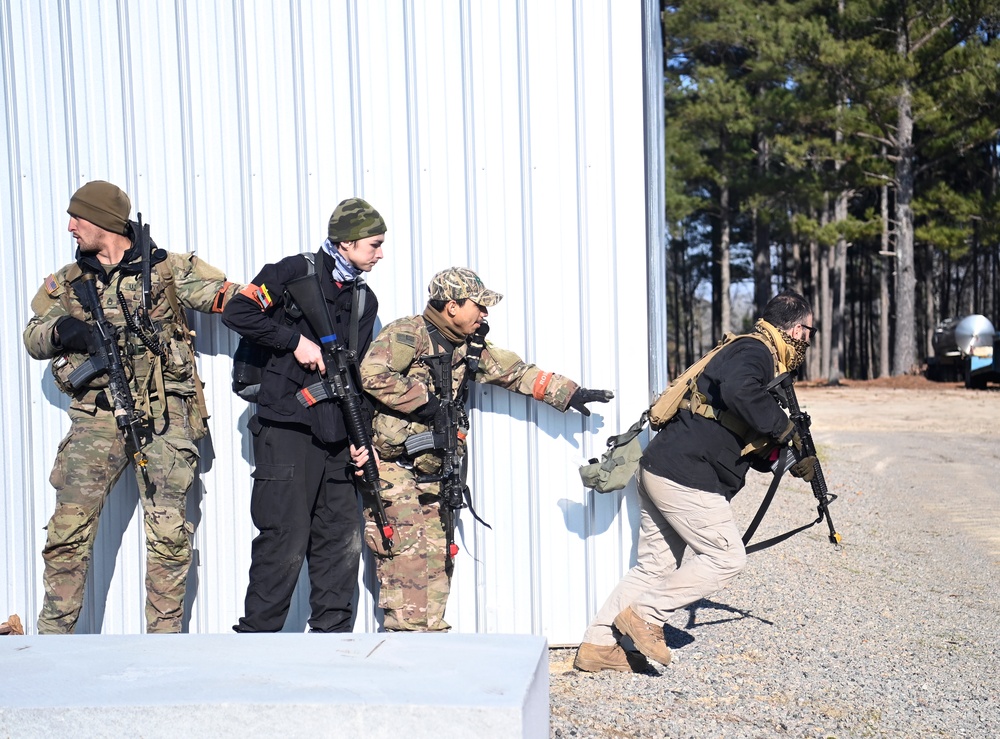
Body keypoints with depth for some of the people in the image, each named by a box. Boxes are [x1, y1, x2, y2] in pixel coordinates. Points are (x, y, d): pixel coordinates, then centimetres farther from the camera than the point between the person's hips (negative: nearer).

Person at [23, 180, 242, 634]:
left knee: (169, 535, -2)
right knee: (69, 528, -5)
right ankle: (53, 634, 7)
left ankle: (164, 637, 10)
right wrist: (62, 330, -10)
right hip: (97, 420, 2)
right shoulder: (68, 282, 14)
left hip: (163, 418, -2)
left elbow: (226, 295, 0)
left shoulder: (167, 268, 5)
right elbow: (33, 338, 12)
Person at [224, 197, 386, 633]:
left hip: (335, 435, 7)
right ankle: (255, 635, 6)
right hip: (286, 429, -7)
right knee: (285, 541, -6)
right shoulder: (296, 273, -3)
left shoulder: (365, 300, 16)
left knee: (342, 540, 8)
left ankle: (333, 635, 19)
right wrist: (296, 341, -13)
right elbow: (237, 312, -11)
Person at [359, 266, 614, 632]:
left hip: (433, 476, 8)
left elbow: (515, 372, 20)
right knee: (406, 560, -12)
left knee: (437, 560, 6)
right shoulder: (406, 334, -12)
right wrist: (425, 405, -21)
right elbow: (374, 374, -26)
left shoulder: (468, 348, 14)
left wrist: (570, 393, 18)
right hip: (394, 470, -8)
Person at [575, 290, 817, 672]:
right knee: (727, 558, -1)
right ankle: (647, 613, 2)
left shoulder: (753, 354, 23)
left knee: (656, 566, 13)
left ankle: (597, 645, 15)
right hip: (685, 478, -10)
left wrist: (789, 461, 14)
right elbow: (737, 391, -32)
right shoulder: (755, 352, -8)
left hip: (659, 470, 10)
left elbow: (747, 442, 27)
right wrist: (782, 427, -18)